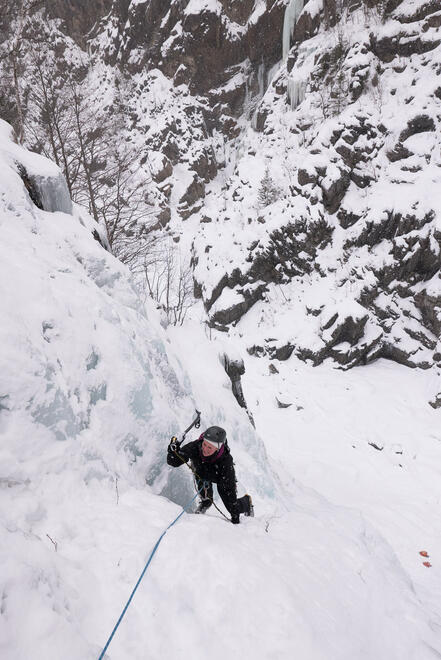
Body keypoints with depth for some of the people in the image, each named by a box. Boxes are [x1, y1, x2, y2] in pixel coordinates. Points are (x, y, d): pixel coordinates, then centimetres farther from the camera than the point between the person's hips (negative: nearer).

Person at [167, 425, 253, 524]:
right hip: (200, 470, 2)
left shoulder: (226, 460, -42)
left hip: (220, 478, -2)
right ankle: (205, 501, 2)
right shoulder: (195, 446, -39)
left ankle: (247, 502, 33)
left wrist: (235, 516, -34)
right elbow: (173, 462, -30)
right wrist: (173, 452, -53)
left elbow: (229, 490, -35)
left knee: (233, 506, -3)